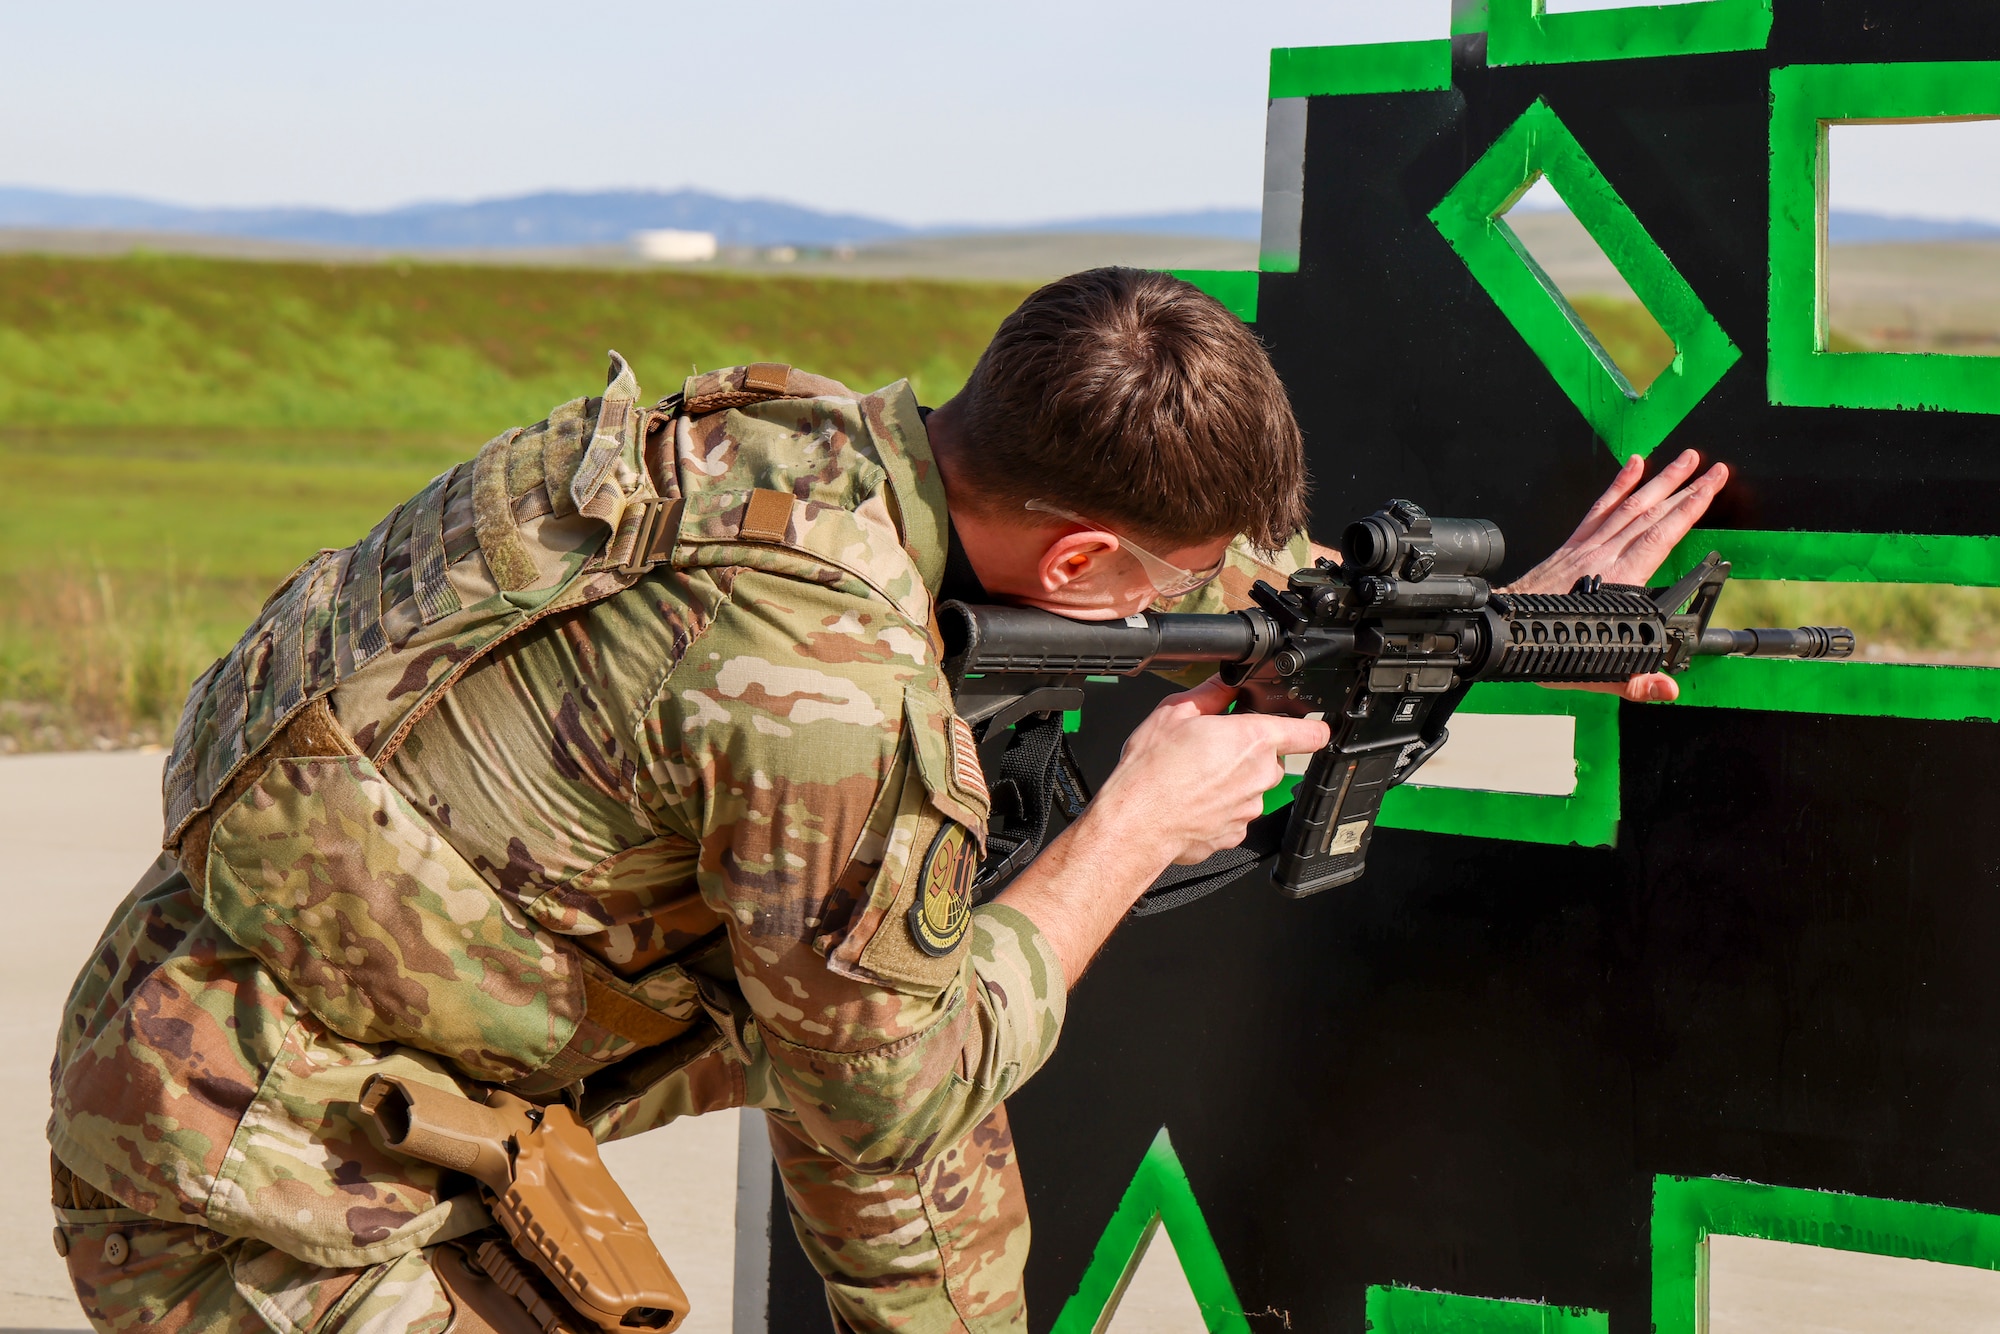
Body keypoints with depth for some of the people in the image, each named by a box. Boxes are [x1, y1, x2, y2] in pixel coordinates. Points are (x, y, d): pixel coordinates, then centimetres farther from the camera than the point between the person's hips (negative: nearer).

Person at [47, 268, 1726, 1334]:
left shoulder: (837, 440, -4)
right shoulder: (832, 682, -30)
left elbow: (1232, 576, 15)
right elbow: (885, 1114, -14)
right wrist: (1139, 831, -7)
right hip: (254, 1185, -9)